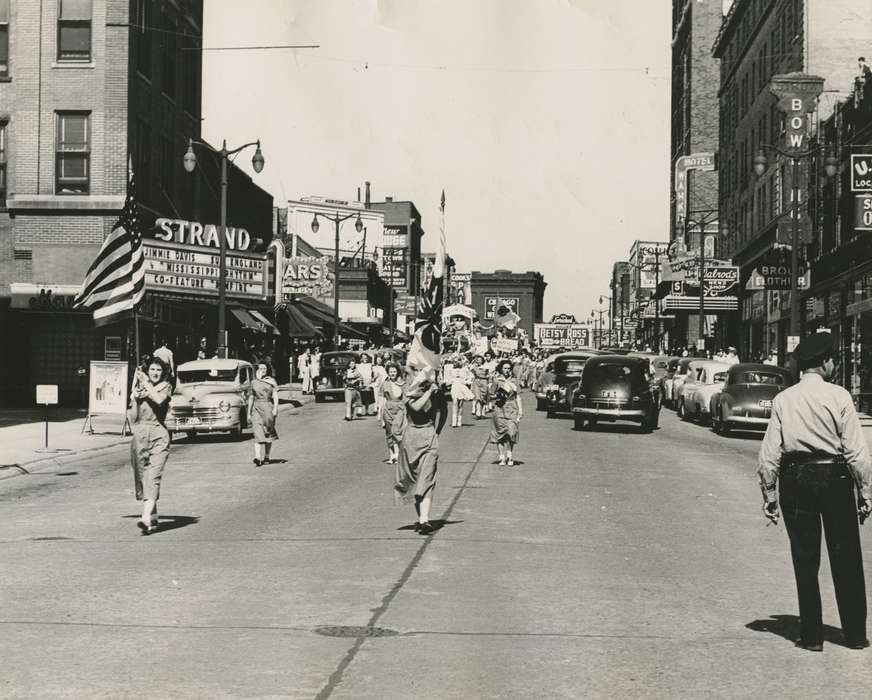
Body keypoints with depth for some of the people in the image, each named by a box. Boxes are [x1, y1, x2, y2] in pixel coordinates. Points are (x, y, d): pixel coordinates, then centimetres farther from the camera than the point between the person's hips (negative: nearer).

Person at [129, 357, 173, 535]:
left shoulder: (166, 387, 6)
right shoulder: (138, 389, 12)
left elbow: (159, 400, -18)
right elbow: (132, 418, 9)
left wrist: (145, 382, -9)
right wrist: (135, 399, -5)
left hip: (158, 435, -4)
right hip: (139, 434, 4)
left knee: (153, 477, -15)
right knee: (141, 477, 4)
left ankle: (146, 518, -27)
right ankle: (154, 517, 16)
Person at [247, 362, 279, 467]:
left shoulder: (271, 381, 5)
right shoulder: (254, 382, 11)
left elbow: (275, 396, -1)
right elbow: (251, 397, 16)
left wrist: (275, 408, -15)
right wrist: (249, 413, 15)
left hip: (268, 407, 0)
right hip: (256, 408, 0)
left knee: (268, 433, 7)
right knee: (258, 433, -13)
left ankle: (266, 457, 20)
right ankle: (257, 458, -24)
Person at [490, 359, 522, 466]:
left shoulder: (513, 381, 14)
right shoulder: (497, 381, 4)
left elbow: (517, 396, 16)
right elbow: (491, 395, 8)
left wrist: (520, 410, 8)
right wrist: (497, 396, -13)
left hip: (512, 409, 2)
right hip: (500, 409, -2)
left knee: (512, 431, -10)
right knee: (501, 432, -5)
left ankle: (509, 455, -1)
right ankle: (502, 456, -1)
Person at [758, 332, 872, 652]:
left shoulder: (783, 400, 0)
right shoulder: (838, 396, -7)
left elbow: (769, 454, -2)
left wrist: (769, 493, 6)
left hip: (795, 480, 2)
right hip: (834, 478, -2)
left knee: (805, 560, 9)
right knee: (846, 559, 10)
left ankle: (811, 635, 13)